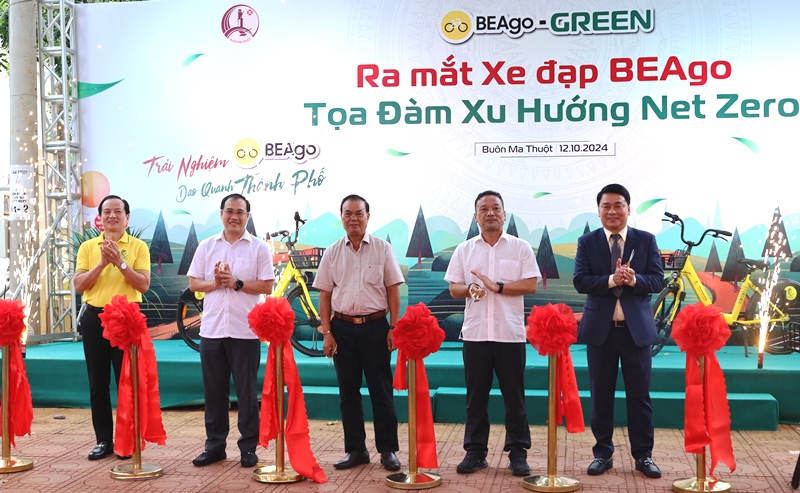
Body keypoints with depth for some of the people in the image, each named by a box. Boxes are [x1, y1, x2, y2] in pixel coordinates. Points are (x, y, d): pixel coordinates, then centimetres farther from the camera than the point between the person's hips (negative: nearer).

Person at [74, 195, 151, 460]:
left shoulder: (138, 246, 0)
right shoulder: (87, 247, 7)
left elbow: (144, 285, -8)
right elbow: (78, 285, -1)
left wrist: (120, 262, -18)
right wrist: (102, 263, -14)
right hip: (94, 317, 3)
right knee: (98, 382, 7)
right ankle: (103, 439, 16)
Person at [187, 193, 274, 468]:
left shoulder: (259, 248, 0)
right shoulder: (206, 246, 9)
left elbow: (267, 286, -4)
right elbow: (193, 283, 8)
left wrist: (236, 283, -15)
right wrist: (214, 283, -11)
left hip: (245, 331, -3)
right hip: (211, 329, 3)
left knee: (247, 392, 3)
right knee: (214, 391, 9)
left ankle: (248, 448, 12)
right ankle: (214, 446, 19)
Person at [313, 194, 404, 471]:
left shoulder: (382, 249, 1)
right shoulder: (332, 253, 6)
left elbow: (393, 290, 1)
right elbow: (324, 294, 6)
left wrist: (394, 327, -6)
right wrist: (327, 332, 0)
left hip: (375, 326, -2)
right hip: (342, 327, 2)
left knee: (381, 391, 2)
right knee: (348, 392, 8)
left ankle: (388, 449, 11)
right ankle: (355, 450, 18)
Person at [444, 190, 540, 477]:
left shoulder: (521, 248, 2)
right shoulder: (464, 250, 9)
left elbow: (531, 285, -5)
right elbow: (453, 288, 7)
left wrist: (497, 286, -15)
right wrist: (469, 289, -15)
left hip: (510, 333, -2)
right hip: (475, 333, 2)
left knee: (514, 396, 4)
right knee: (476, 396, 7)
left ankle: (518, 453, 12)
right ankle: (475, 452, 15)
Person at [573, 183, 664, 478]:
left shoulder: (646, 240, 2)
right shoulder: (587, 242, 1)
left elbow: (657, 280, -4)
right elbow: (580, 281, -9)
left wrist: (634, 280, -24)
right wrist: (610, 280, -25)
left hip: (637, 328, 0)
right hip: (600, 328, 0)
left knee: (639, 394, 6)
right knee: (601, 395, 8)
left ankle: (643, 455, 16)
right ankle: (603, 453, 18)